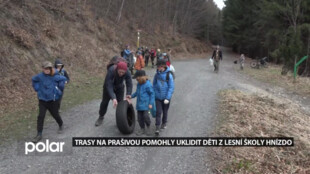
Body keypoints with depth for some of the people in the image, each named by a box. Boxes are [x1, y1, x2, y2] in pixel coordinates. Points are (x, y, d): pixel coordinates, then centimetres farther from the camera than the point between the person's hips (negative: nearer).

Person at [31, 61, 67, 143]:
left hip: (53, 100, -1)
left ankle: (61, 125, 46)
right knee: (40, 117, -7)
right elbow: (33, 80, 13)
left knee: (55, 115, 14)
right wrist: (37, 89, 6)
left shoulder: (55, 77, -15)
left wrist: (60, 89, 3)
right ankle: (39, 134, 1)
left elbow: (64, 79, 1)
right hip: (42, 100, 1)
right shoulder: (39, 77, -9)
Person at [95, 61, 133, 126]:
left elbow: (129, 85, -28)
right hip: (109, 86, -1)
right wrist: (113, 98, -49)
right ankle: (101, 117, 29)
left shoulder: (127, 73, -32)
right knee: (104, 102, 9)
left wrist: (128, 96, -38)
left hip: (119, 88, 2)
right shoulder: (111, 71, -39)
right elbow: (109, 86, -40)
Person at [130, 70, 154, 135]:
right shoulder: (139, 84, 9)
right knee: (140, 117, 7)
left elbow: (152, 94, -12)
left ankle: (148, 127, 14)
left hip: (146, 104, -7)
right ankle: (142, 129, 21)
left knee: (145, 115, -13)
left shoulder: (148, 85, -15)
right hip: (139, 103, 7)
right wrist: (131, 96, 12)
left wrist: (151, 104, -15)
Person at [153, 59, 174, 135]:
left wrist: (167, 98, -17)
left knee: (165, 111, 15)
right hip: (158, 97, 2)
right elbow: (154, 85, 9)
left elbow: (171, 87, -12)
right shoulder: (156, 74, -2)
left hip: (166, 97, -1)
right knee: (158, 112, -3)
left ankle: (164, 123, 38)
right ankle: (157, 127, 0)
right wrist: (153, 95, 6)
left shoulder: (169, 75, -13)